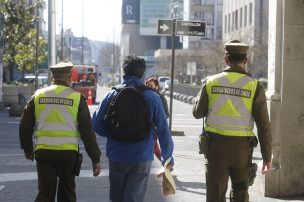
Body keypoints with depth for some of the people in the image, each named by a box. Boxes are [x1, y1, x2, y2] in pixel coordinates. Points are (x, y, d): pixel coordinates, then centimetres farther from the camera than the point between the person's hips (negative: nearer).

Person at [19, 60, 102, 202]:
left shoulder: (38, 96, 4)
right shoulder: (77, 98, -3)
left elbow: (25, 126, 8)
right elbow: (87, 131, -4)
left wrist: (28, 149, 24)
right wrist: (95, 159, 2)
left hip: (43, 152, 1)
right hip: (68, 153, -1)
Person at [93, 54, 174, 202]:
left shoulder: (111, 96, -2)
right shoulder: (152, 97, -5)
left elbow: (97, 125, -1)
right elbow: (163, 130, -4)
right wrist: (167, 158, 6)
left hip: (116, 158, 2)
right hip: (141, 159, -2)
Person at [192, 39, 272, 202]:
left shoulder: (211, 82, -2)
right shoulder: (254, 86, -5)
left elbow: (197, 113, 7)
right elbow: (264, 126, -6)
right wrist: (267, 157, 0)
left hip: (215, 146, 0)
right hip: (242, 147, 0)